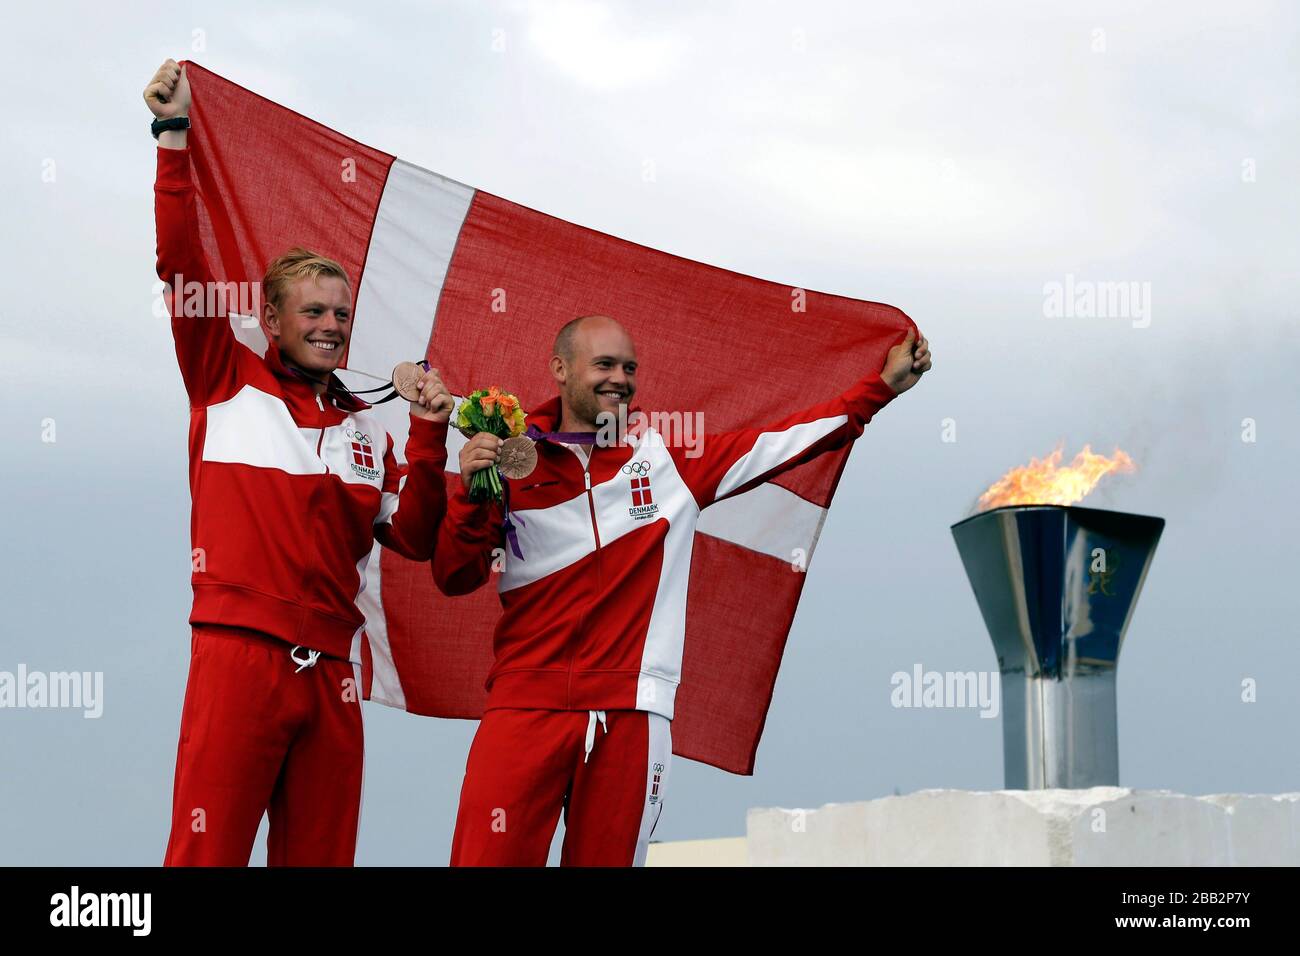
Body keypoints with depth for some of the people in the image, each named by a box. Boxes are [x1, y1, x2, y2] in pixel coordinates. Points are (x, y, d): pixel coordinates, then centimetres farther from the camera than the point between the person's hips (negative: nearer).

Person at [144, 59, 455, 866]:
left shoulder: (365, 428, 19)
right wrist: (175, 136, -7)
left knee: (320, 855, 5)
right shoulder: (228, 384, 9)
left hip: (332, 670, 5)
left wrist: (429, 437, 0)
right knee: (208, 852, -10)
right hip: (239, 651, -5)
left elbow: (414, 539, 12)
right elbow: (182, 266, -2)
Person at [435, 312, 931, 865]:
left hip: (631, 715, 2)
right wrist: (471, 492, -13)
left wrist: (884, 385, 10)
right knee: (488, 857, -10)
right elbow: (454, 579, 4)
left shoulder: (668, 457, 11)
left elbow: (776, 443, 12)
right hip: (526, 708, -1)